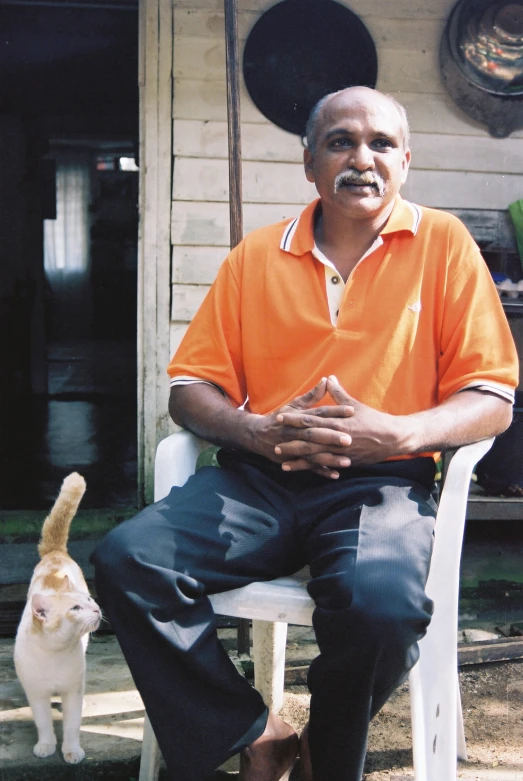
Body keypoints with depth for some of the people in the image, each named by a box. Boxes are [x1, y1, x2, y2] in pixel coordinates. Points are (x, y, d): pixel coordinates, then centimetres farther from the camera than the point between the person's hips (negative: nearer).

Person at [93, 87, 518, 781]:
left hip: (381, 482, -2)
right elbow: (191, 388, 11)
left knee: (383, 605, -34)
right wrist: (257, 431, -11)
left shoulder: (442, 245, 6)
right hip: (256, 478, 3)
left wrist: (397, 432, -18)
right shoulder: (255, 256, 13)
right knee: (126, 561, -22)